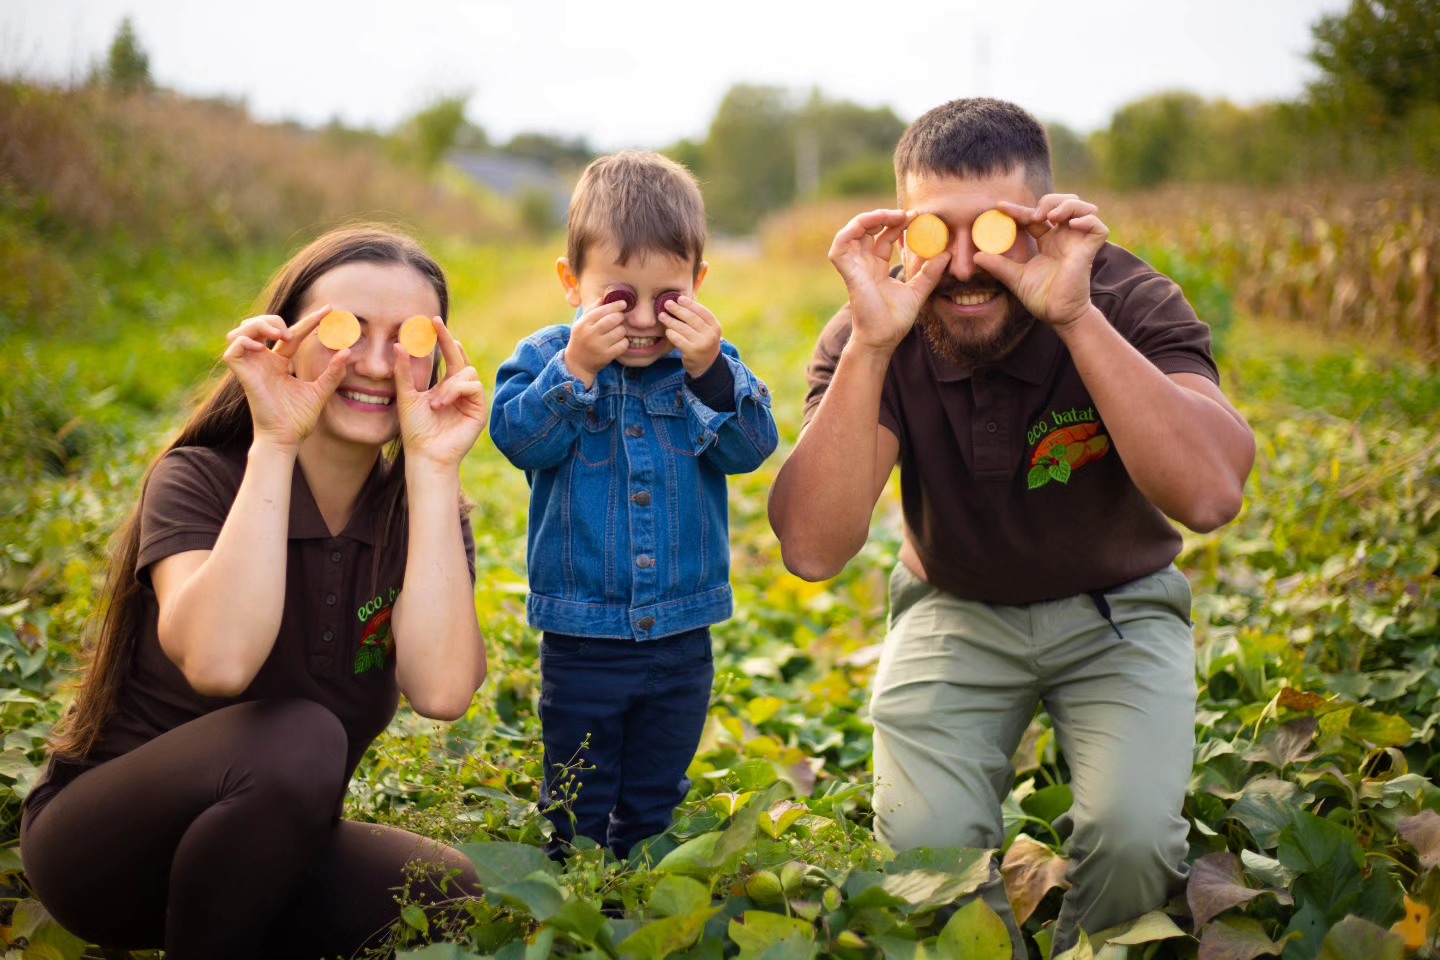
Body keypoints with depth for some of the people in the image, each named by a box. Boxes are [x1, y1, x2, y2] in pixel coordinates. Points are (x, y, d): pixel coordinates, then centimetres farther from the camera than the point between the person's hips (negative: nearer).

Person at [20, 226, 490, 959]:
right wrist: (272, 444, -32)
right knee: (296, 737, -33)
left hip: (265, 856, 4)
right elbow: (218, 662, -35)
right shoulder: (197, 479, -13)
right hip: (105, 841, -4)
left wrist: (435, 468, -25)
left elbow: (440, 691, -24)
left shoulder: (422, 511, -3)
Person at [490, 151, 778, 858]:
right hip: (582, 636, -2)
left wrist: (710, 374, -27)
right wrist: (576, 370, -30)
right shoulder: (545, 358, -6)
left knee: (655, 802, 18)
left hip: (681, 638, 2)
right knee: (576, 807, 12)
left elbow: (750, 448, -14)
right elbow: (519, 437, -20)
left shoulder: (710, 363, -2)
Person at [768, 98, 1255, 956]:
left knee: (1136, 836, -24)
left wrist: (1077, 315, -45)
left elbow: (1210, 496, -39)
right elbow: (813, 549, -33)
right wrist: (871, 345, -41)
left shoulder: (1129, 302, -21)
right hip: (954, 608, 1)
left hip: (1116, 606, 0)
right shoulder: (876, 342, -19)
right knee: (922, 840, -21)